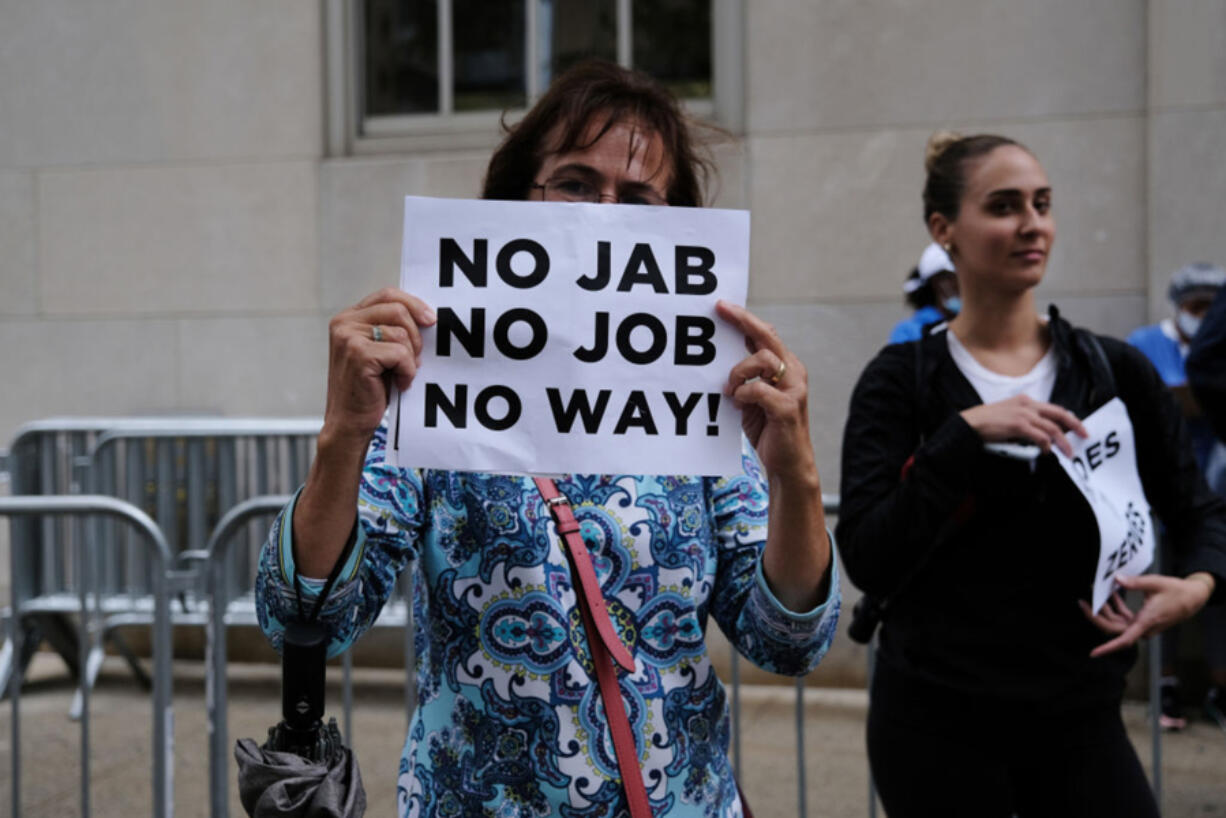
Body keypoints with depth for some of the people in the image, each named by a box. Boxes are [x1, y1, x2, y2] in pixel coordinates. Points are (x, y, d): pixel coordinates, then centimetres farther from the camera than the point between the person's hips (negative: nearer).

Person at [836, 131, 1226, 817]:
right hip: (937, 725, -2)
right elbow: (867, 561, -14)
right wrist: (966, 433, -22)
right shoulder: (901, 381, -5)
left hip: (1079, 716, 2)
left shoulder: (1115, 372, 3)